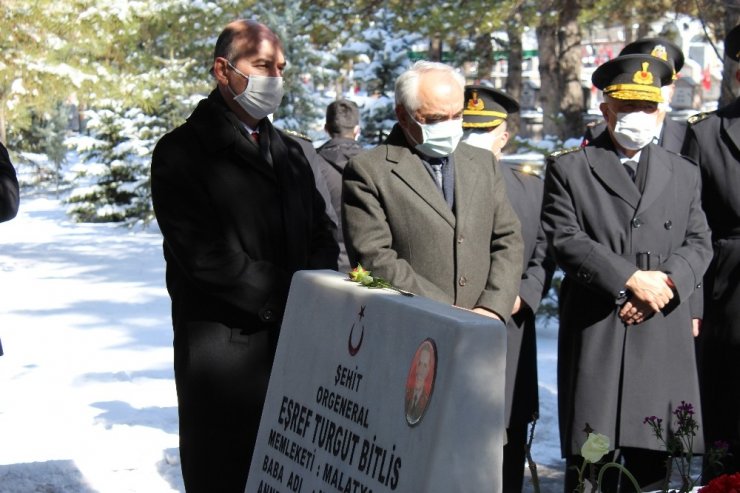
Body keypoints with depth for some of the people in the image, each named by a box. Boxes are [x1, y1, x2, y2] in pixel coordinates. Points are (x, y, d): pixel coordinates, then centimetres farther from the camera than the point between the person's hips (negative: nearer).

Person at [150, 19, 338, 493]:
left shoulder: (290, 152, 17)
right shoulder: (182, 151, -5)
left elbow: (322, 235, 15)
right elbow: (203, 254, -14)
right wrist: (288, 295, -14)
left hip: (296, 341, 6)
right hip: (225, 346, -6)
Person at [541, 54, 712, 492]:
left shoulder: (684, 173, 16)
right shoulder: (568, 168, 5)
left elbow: (699, 243, 10)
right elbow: (565, 240, -5)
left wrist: (667, 283, -10)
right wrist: (631, 279, -13)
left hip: (664, 335, 3)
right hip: (595, 334, -3)